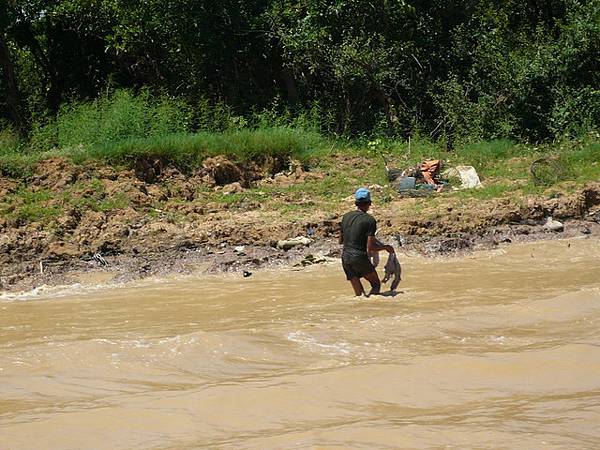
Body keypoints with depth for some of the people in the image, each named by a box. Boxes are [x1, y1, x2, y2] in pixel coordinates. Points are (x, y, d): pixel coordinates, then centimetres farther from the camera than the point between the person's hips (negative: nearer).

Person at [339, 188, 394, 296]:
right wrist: (385, 247, 3)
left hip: (345, 258, 6)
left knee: (359, 294, 12)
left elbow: (340, 241, 18)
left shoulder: (346, 217, 9)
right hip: (360, 258, -6)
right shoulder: (370, 220, -9)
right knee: (376, 285, 10)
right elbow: (370, 248, -13)